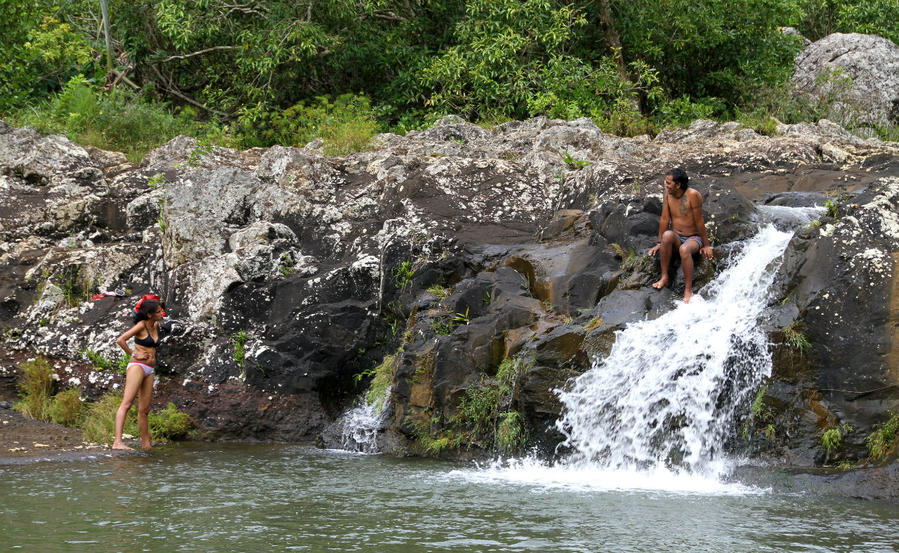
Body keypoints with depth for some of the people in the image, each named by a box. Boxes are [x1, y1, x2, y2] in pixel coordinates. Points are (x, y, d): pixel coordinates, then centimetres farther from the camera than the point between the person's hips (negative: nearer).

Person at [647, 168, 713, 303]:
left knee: (684, 249, -38)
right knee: (667, 235, -33)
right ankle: (664, 277, -26)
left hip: (693, 238, -4)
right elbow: (664, 219, 3)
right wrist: (659, 243, 5)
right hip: (676, 238, 4)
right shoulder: (667, 193, -3)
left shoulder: (693, 195, -17)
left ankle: (688, 290, -32)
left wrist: (706, 245, -8)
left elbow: (699, 222, -13)